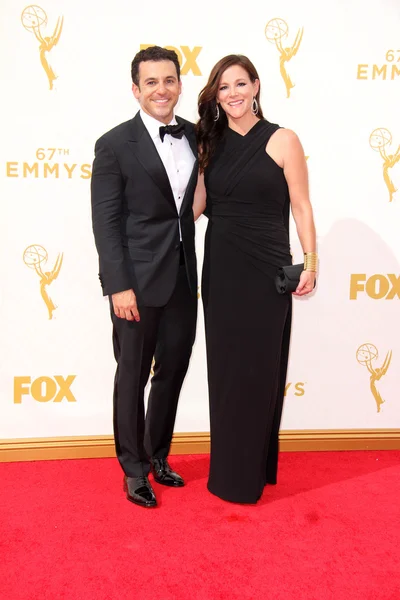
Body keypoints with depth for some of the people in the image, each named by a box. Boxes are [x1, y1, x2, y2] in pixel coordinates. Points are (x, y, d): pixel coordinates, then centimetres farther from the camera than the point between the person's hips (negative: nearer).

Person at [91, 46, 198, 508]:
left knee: (173, 371, 15)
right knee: (133, 376, 8)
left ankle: (158, 455, 36)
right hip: (139, 279, -5)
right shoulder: (115, 145, -8)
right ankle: (134, 469, 26)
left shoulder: (195, 135, 7)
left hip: (183, 278, 5)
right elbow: (105, 222, -10)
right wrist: (119, 286, -15)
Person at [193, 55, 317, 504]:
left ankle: (249, 473, 20)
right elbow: (197, 205, 4)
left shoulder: (282, 141, -3)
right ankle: (227, 463, 27)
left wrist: (310, 262, -9)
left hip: (265, 269, -4)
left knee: (257, 369, 4)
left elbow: (301, 207, -3)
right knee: (224, 368, 10)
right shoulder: (210, 143, 9)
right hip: (220, 269, 4)